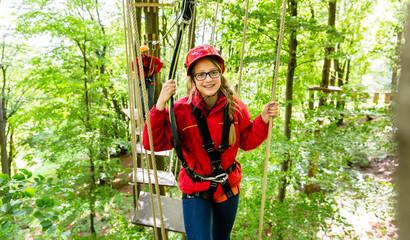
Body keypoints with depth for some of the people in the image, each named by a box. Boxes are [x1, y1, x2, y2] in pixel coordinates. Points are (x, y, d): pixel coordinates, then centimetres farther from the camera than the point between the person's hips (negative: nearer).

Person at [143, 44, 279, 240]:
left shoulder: (234, 106, -10)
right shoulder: (181, 109, -18)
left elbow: (247, 142, 0)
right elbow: (153, 143, -21)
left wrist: (263, 120, -15)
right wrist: (160, 106, -31)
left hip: (228, 187, 4)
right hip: (195, 191, -3)